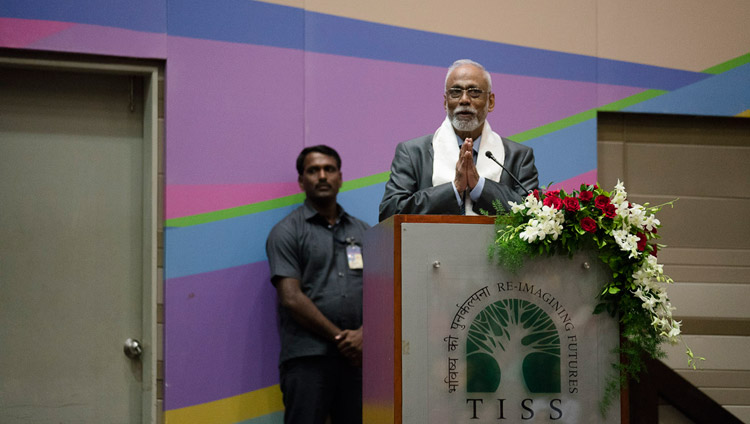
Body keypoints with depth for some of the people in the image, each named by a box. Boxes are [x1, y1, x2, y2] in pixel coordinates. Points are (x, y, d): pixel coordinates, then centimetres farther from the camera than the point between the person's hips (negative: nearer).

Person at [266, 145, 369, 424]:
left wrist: (363, 334, -7)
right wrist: (339, 337, -8)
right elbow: (292, 299, -6)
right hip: (308, 358, -4)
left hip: (356, 355, 4)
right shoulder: (287, 232, 4)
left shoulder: (362, 231, 17)